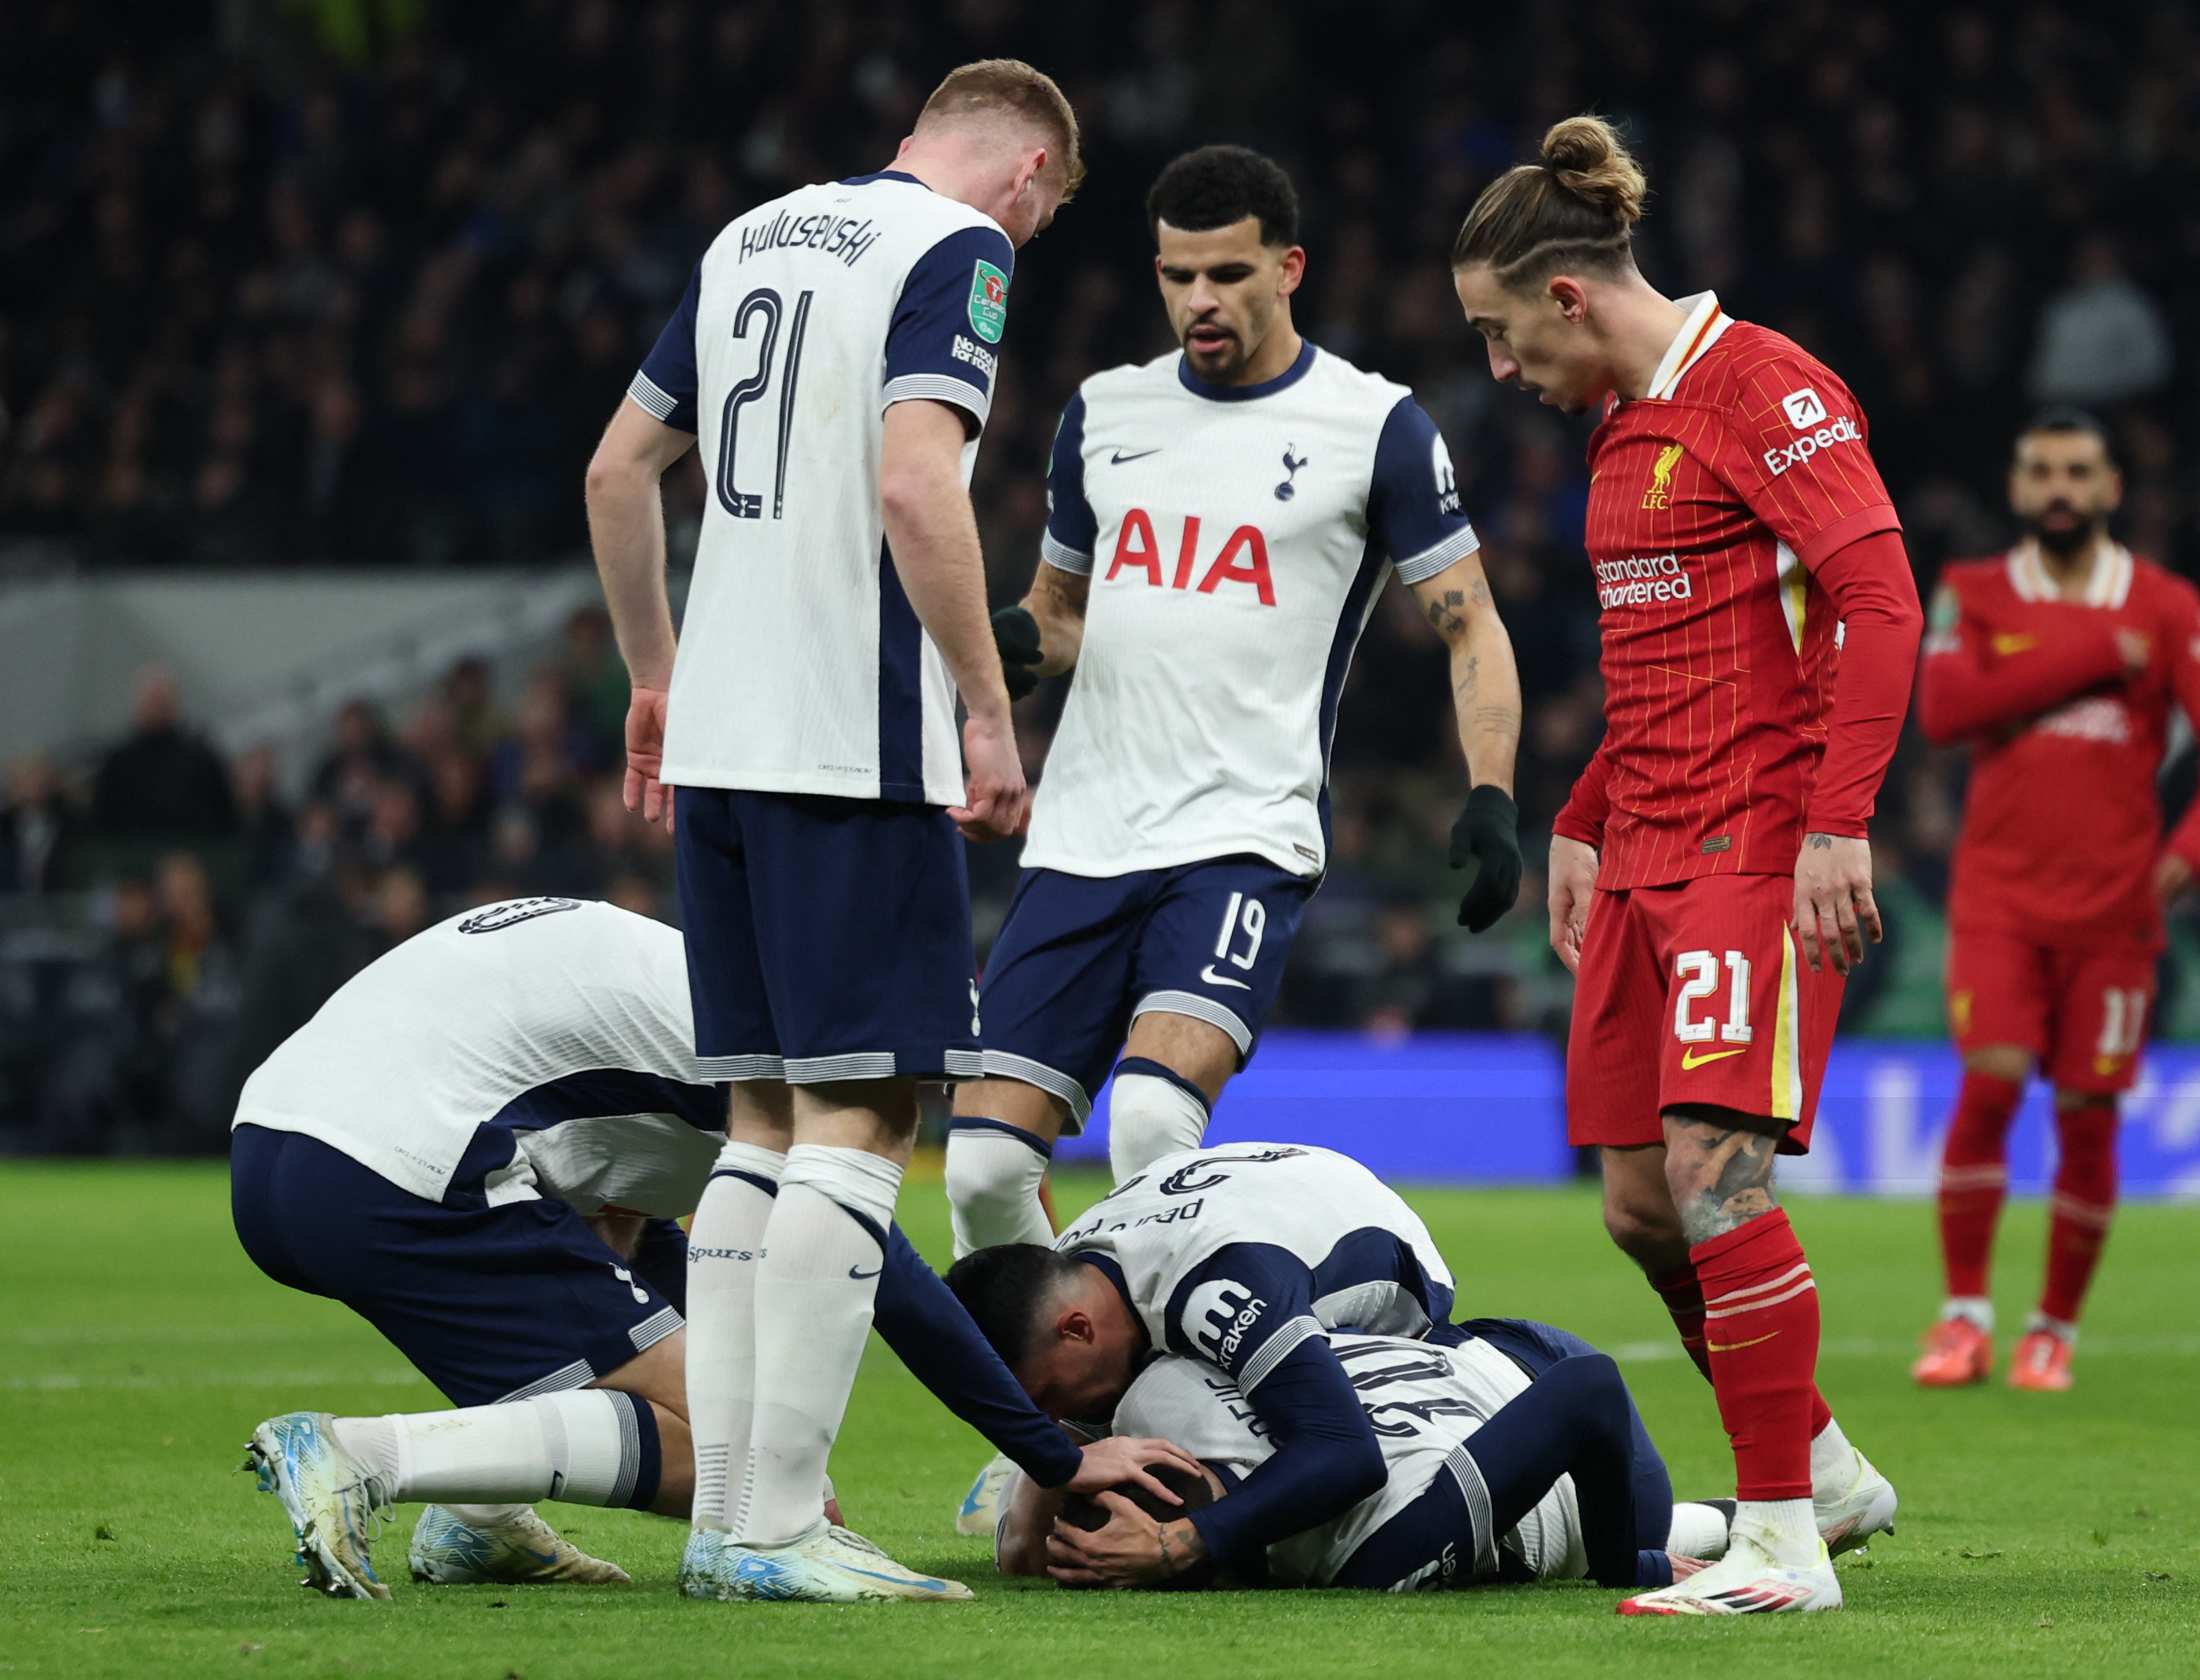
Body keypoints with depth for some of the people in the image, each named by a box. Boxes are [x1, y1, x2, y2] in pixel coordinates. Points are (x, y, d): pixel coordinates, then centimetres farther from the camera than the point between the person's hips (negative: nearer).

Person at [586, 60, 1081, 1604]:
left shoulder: (754, 238, 17)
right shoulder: (960, 247, -6)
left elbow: (620, 469, 22)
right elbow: (916, 488, -19)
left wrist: (657, 679, 31)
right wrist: (990, 712, -14)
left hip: (720, 740, 8)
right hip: (855, 744, -8)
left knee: (768, 1124, 12)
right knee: (858, 1123, -6)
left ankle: (725, 1515, 11)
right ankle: (776, 1527, -10)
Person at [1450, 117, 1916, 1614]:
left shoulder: (1762, 391, -11)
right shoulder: (1624, 422, 17)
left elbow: (1882, 603, -18)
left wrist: (1838, 823, -24)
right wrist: (1585, 824, 23)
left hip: (1761, 842, -9)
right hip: (1649, 855, 9)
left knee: (1711, 1169, -18)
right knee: (1641, 1205, 7)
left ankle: (1786, 1544, -13)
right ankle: (1824, 1467, 23)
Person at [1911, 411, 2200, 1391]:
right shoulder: (1975, 596, 5)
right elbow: (1943, 710, -11)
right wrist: (2094, 654, -12)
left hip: (2114, 902, 1)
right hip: (2000, 894, -1)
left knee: (2088, 1115, 0)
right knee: (1990, 1080, -16)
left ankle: (2056, 1329, 14)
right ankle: (1964, 1318, -6)